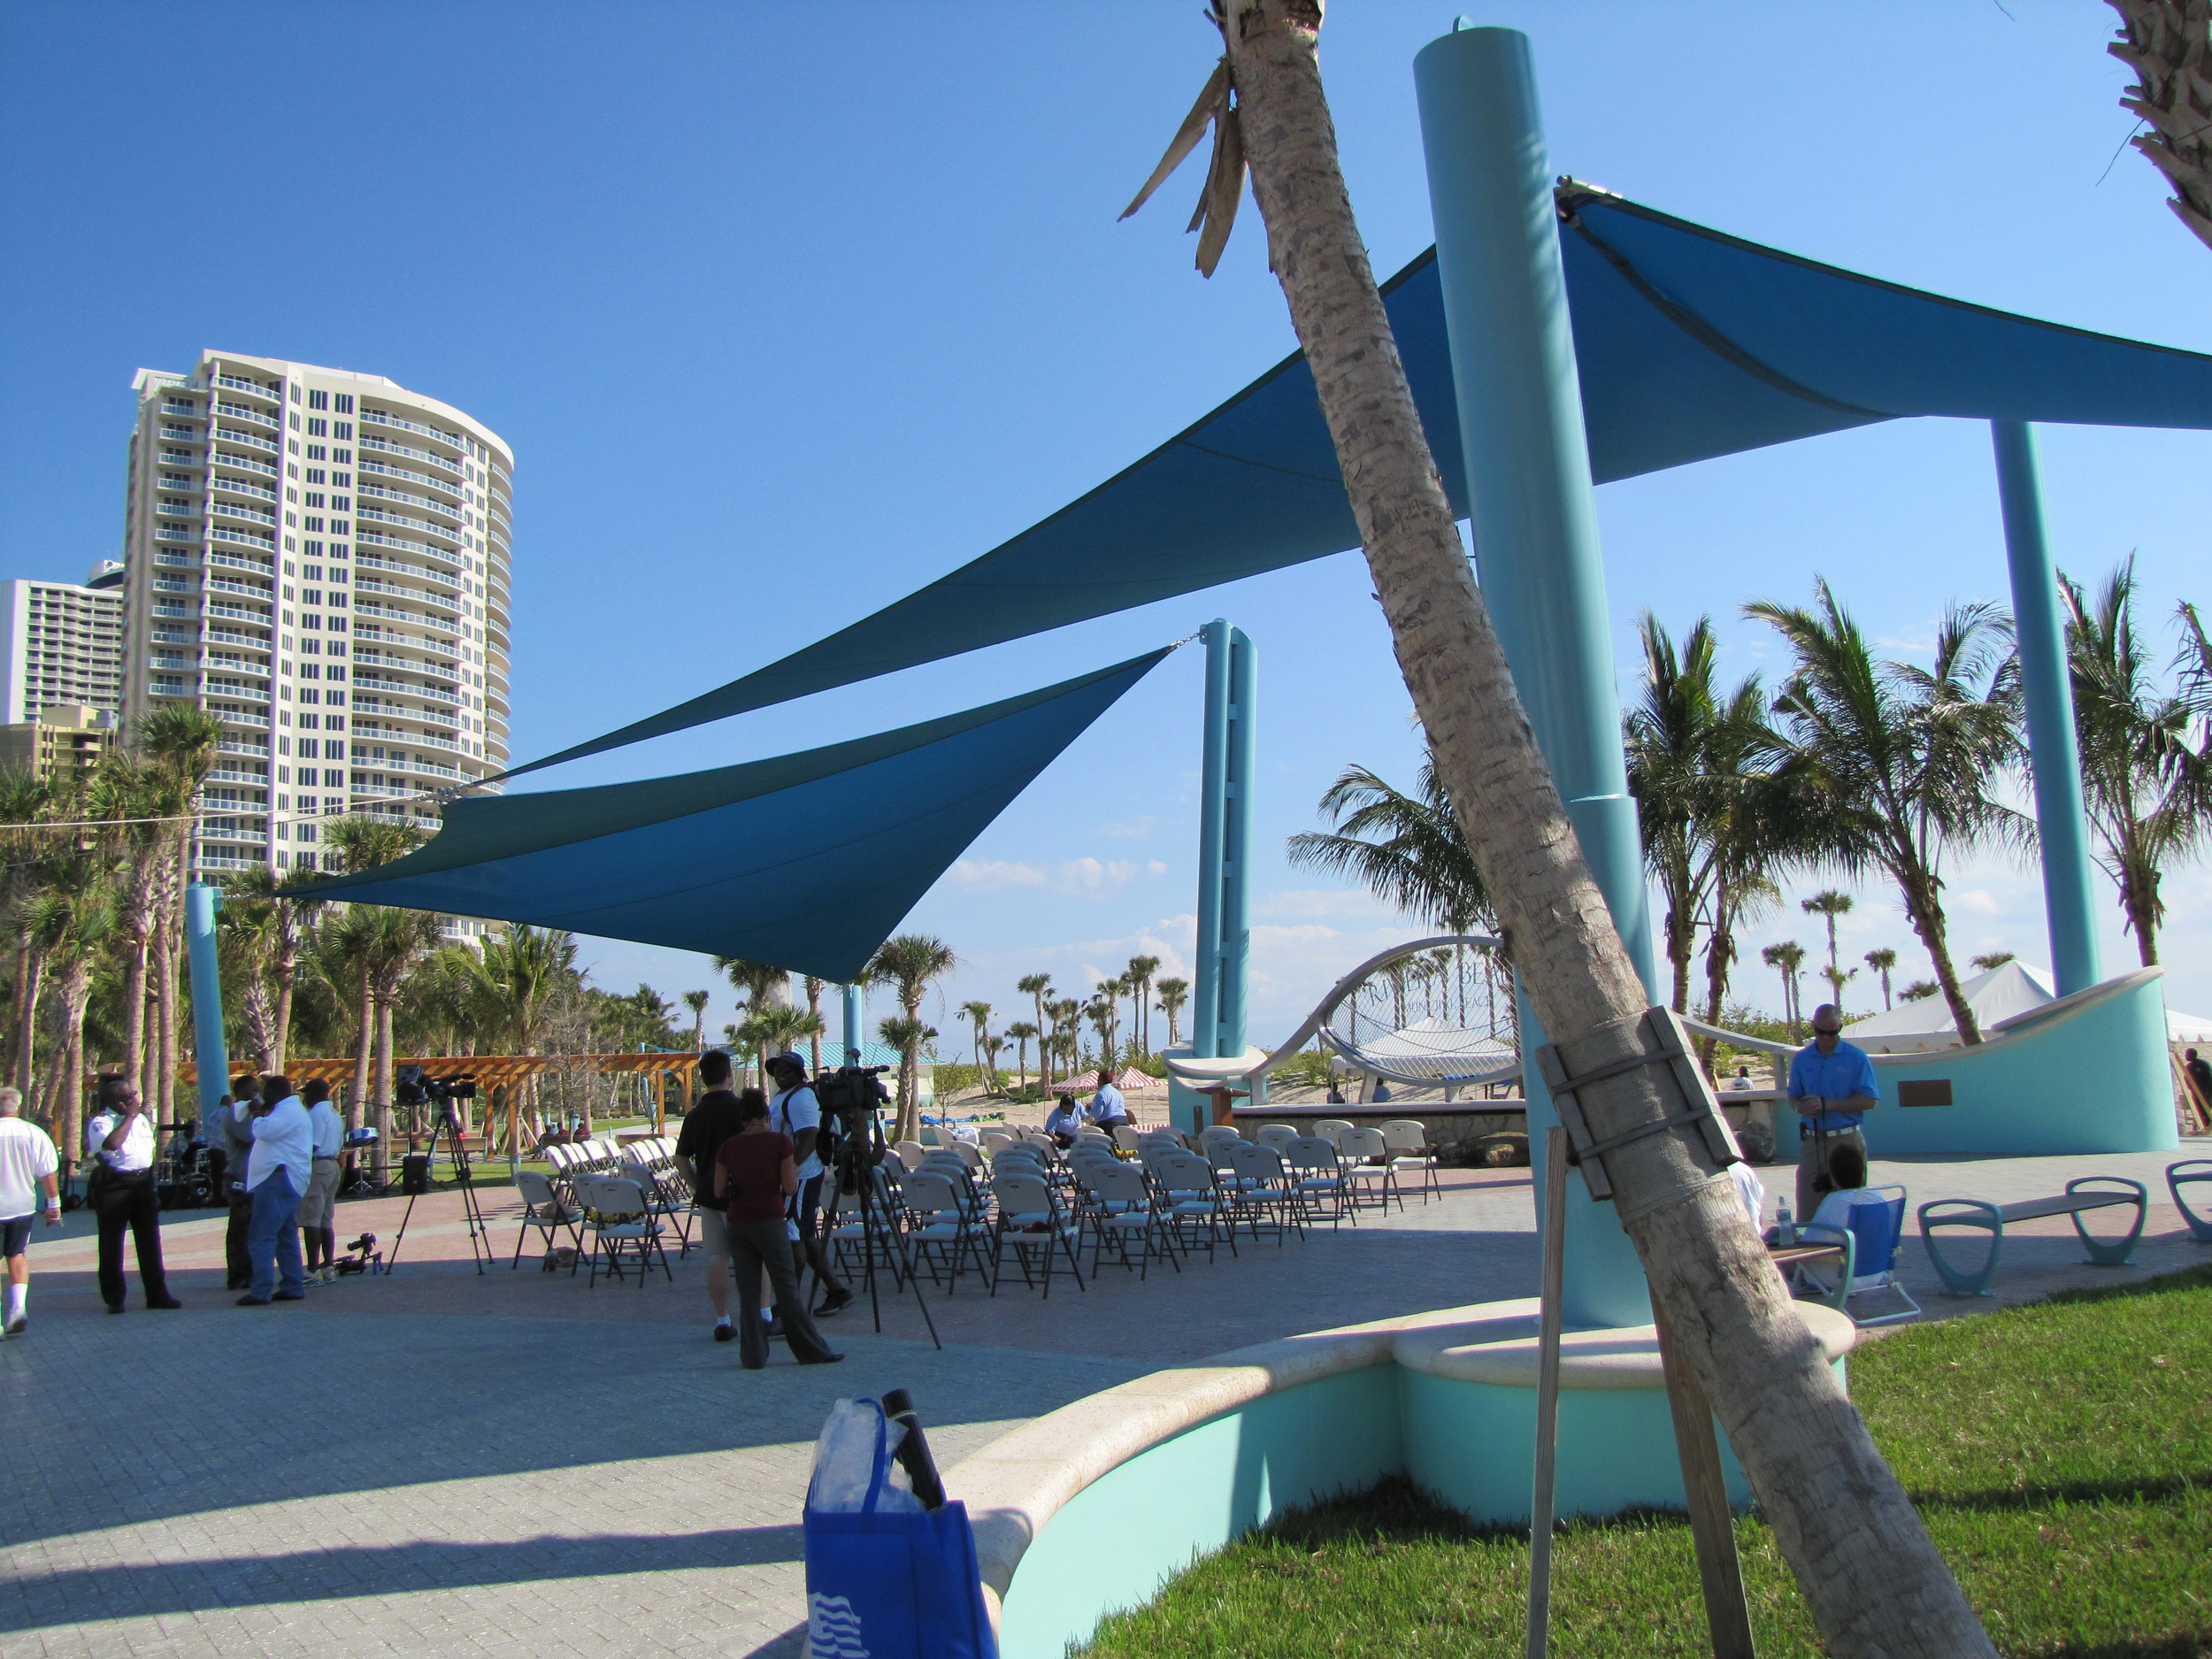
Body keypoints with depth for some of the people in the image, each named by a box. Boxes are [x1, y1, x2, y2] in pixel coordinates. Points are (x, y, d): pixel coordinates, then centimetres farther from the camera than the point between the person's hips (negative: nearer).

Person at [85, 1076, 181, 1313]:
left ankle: (157, 1294, 11)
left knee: (150, 1241, 6)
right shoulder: (100, 1122, -8)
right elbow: (112, 1142, -28)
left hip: (143, 1182, 6)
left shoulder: (141, 1118, 14)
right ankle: (114, 1298, 12)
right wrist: (130, 1116, -17)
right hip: (113, 1185, -6)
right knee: (112, 1244, 2)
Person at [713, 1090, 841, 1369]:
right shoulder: (780, 1142, -4)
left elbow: (719, 1192, 6)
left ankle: (753, 1355, 7)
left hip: (737, 1223, 3)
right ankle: (812, 1351, 7)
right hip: (770, 1221, -3)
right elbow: (790, 1188, -6)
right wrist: (795, 1171, 13)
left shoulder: (728, 1147, 4)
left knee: (748, 1290, 8)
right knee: (787, 1288, 3)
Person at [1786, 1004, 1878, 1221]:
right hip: (1812, 1140, 3)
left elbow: (1868, 1100, -7)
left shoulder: (1856, 1057, -2)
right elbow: (1793, 1096, 17)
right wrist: (1800, 1106, -7)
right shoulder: (1801, 1059, 10)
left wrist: (1826, 1104, -15)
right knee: (1807, 1206, 1)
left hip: (1846, 1140, -3)